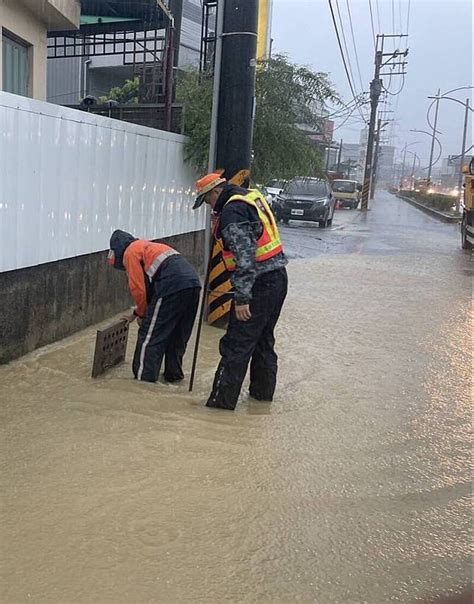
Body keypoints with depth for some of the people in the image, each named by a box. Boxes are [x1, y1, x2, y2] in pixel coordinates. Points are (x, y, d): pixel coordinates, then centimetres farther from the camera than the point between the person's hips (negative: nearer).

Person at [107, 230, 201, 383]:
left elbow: (138, 289, 1)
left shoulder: (130, 252, 7)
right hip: (193, 282, 9)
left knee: (150, 336, 1)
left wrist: (141, 314, 17)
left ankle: (144, 379, 4)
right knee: (178, 335, 21)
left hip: (172, 285, -9)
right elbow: (149, 287, 37)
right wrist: (136, 313, 39)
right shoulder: (146, 246, 35)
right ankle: (174, 374, 30)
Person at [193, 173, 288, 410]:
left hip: (259, 283, -10)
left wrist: (242, 298, -22)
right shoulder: (253, 197, 14)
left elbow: (245, 258, -23)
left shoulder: (232, 212, -16)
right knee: (263, 339, 20)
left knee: (237, 345, -5)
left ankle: (222, 402, -1)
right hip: (278, 277, 10)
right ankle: (263, 392, 32)